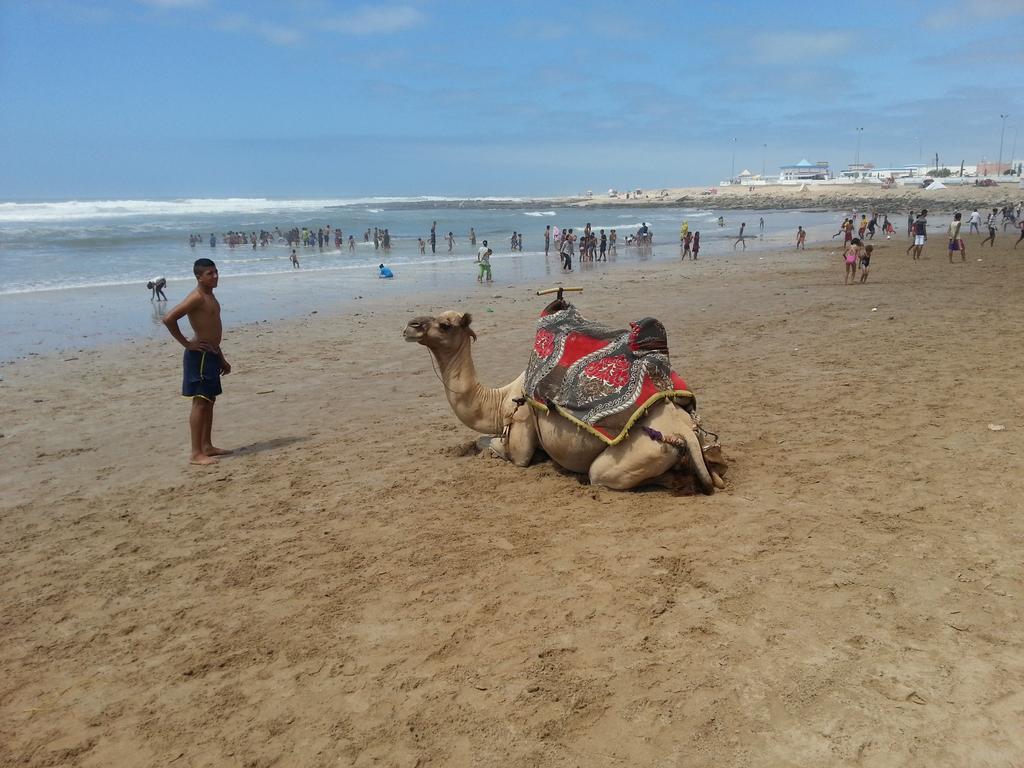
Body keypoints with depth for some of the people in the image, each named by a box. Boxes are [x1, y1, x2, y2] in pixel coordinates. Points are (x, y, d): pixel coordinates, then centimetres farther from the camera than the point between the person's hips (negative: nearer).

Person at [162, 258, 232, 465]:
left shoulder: (210, 297, 16)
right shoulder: (197, 297, -15)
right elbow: (168, 318, -25)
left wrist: (221, 359, 24)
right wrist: (185, 343, -17)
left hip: (211, 355, 10)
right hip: (199, 355, -10)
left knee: (209, 401, 14)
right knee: (200, 402, -8)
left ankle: (207, 446, 23)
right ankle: (196, 453, -5)